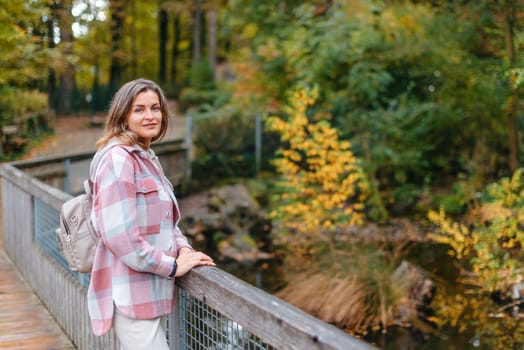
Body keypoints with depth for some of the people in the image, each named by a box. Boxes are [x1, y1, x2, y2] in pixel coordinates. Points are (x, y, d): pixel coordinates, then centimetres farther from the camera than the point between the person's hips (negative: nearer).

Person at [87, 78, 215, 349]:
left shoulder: (149, 159, 16)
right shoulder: (118, 159, -14)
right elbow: (119, 235, -22)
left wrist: (183, 249, -1)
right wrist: (173, 266, -16)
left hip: (149, 290, 9)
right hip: (131, 294, -9)